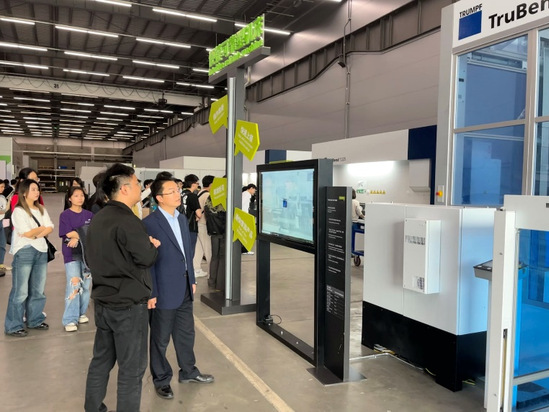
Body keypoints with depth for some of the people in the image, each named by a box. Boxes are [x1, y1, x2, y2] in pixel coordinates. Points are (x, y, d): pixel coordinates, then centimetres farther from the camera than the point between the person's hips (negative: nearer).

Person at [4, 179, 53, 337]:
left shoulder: (41, 209, 13)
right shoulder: (18, 211, -5)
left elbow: (50, 228, 4)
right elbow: (26, 233, -12)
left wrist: (35, 234, -11)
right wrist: (42, 228, 3)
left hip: (41, 251, 6)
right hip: (24, 252, -6)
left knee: (38, 290, 11)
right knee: (20, 291, -4)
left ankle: (35, 320, 24)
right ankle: (13, 326, 5)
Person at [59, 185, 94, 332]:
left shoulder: (89, 215, 9)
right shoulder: (65, 215, 0)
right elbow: (69, 235, -9)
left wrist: (78, 237, -15)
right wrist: (86, 234, -7)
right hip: (71, 254, -4)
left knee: (86, 285, 9)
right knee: (74, 285, -10)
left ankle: (81, 313, 25)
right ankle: (70, 319, -4)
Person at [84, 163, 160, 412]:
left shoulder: (97, 219, 8)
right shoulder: (127, 221, -20)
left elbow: (90, 259, 17)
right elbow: (146, 258, -16)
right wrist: (152, 246, 2)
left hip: (103, 301, 9)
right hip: (128, 304, -9)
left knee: (101, 360, 20)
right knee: (131, 368, 4)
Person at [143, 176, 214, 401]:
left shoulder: (182, 218, 7)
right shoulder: (149, 223, -17)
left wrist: (192, 280, 14)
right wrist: (151, 293, -16)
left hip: (184, 289, 7)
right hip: (164, 291, -7)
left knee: (186, 333, 20)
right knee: (160, 339, 12)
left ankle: (188, 371, 39)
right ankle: (161, 379, 31)